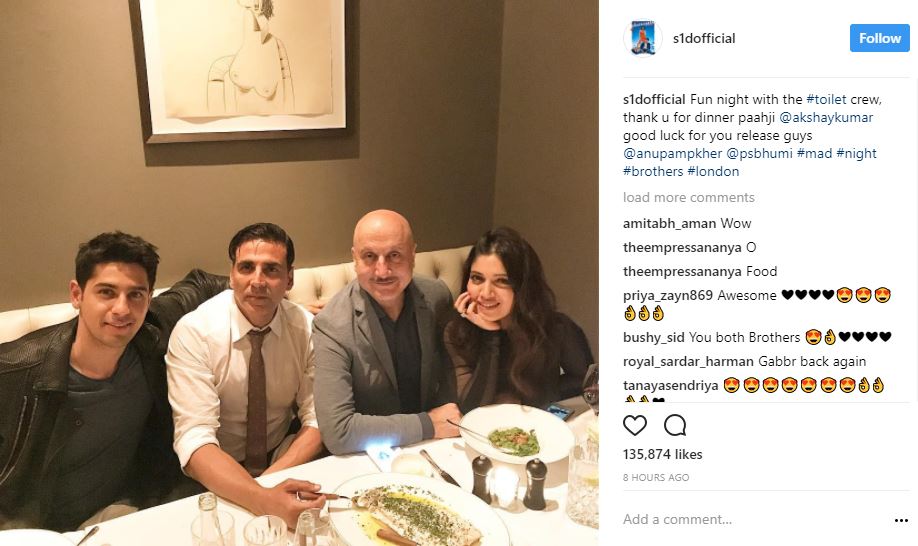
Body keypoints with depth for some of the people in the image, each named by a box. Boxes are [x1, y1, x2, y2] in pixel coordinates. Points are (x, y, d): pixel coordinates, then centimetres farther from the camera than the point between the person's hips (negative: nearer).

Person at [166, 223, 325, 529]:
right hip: (216, 477, -3)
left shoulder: (307, 328, -8)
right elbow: (195, 441, -24)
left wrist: (272, 478, -21)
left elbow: (317, 419, -4)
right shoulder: (193, 332, -17)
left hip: (284, 461, 3)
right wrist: (264, 499, -39)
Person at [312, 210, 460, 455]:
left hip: (431, 451, 3)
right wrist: (428, 425, -19)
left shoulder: (437, 296, -7)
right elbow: (337, 432, -23)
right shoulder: (332, 326, -19)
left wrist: (446, 419, -7)